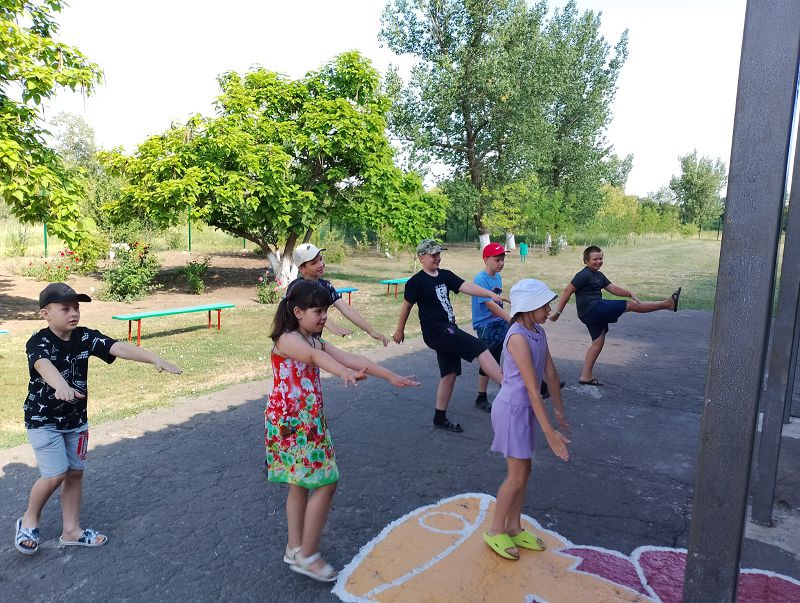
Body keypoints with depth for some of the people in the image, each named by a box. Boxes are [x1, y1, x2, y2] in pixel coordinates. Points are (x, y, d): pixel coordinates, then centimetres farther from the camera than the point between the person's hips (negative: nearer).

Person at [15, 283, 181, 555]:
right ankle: (29, 520, 20)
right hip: (43, 420, -5)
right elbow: (44, 366, -43)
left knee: (75, 472, 11)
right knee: (56, 474, -8)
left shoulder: (86, 337, -9)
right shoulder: (38, 343, -21)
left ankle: (71, 530, 25)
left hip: (76, 419, 5)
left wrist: (155, 359, -37)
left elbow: (120, 348, -22)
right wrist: (61, 386, -65)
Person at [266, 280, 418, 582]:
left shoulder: (315, 341, 11)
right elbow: (315, 356, -39)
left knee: (301, 483, 17)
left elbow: (353, 359, 2)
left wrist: (392, 377, -6)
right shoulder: (287, 339, -16)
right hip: (289, 422, -9)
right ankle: (307, 555, 9)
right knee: (326, 483, -5)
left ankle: (295, 548, 31)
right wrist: (344, 373, -59)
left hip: (309, 421, 9)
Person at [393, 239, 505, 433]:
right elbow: (407, 306, 2)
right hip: (435, 331, -8)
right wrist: (400, 330, 12)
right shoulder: (416, 282, -7)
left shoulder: (445, 275, 10)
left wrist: (490, 294, -16)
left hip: (448, 331, 8)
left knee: (450, 374, 10)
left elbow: (466, 286, -2)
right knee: (480, 347, -15)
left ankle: (440, 418, 22)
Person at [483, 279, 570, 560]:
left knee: (524, 470, 17)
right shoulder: (518, 338, -25)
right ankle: (495, 531, 21)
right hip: (512, 409, -8)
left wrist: (559, 411, 15)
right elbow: (532, 388, -27)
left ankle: (514, 528, 33)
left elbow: (551, 373, 10)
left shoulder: (538, 332, 2)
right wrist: (549, 432, -25)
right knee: (517, 476, 2)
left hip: (526, 408, 8)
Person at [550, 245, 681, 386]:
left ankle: (586, 376, 15)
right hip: (592, 309, -10)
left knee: (598, 342, 12)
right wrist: (557, 311, -18)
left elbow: (613, 288, 12)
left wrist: (629, 293, -5)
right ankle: (667, 304, 5)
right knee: (631, 305, -4)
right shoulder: (584, 275, -11)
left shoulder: (599, 275, 19)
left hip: (595, 313, 10)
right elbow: (567, 291, -14)